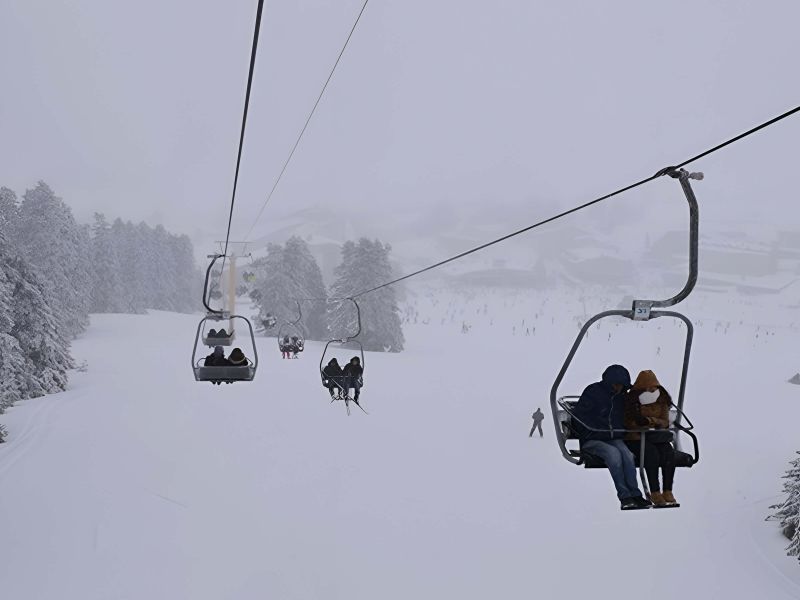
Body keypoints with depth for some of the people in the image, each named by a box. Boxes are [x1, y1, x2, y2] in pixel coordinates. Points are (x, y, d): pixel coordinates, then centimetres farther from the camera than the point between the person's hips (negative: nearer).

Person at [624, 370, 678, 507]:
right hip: (635, 439, -4)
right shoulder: (629, 402, -5)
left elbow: (665, 422, 5)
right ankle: (655, 493, -29)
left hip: (656, 437, 4)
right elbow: (627, 424, -4)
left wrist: (655, 421, -18)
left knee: (669, 451, -26)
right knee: (652, 452, -32)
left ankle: (668, 491, -24)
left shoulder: (661, 401, 8)